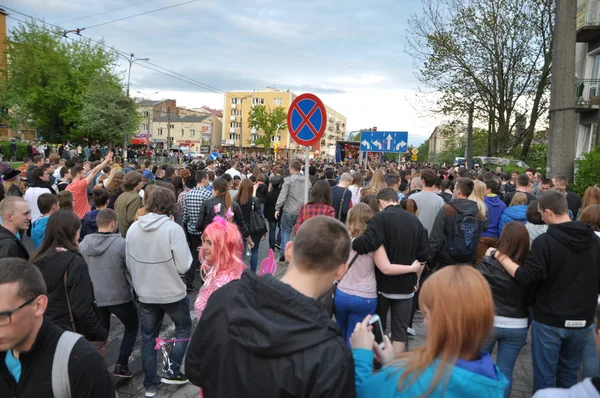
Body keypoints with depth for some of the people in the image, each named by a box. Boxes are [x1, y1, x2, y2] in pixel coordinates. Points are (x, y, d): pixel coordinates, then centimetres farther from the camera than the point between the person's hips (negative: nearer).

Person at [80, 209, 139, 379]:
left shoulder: (83, 243, -5)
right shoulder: (121, 243, -20)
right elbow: (131, 271, -14)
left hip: (94, 298, 4)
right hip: (120, 297, -4)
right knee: (132, 327, 19)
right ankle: (121, 365, 14)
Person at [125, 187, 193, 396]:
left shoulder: (133, 228, -4)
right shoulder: (173, 228, -22)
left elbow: (129, 265, 5)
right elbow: (183, 266, -20)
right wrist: (187, 253, 0)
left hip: (145, 293, 4)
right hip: (173, 292, -4)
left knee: (148, 337, 18)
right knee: (184, 328, 21)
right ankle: (172, 371, 20)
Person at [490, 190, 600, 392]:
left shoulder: (545, 241, -19)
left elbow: (526, 278, -22)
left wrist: (501, 257, -13)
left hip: (549, 320, -5)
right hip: (582, 320, 6)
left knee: (545, 376, 9)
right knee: (569, 374, 21)